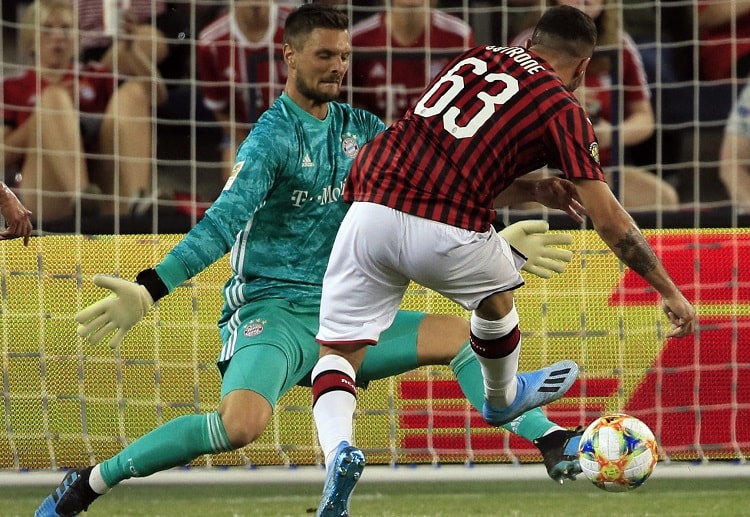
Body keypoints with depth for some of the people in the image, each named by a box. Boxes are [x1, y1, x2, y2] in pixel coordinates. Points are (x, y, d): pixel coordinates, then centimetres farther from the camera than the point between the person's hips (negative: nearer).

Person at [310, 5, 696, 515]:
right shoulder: (562, 108, 7)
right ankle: (503, 398, 56)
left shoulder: (476, 57, 23)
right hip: (445, 234, -3)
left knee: (337, 354, 11)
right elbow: (608, 218, 6)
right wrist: (671, 292, 14)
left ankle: (337, 448, -17)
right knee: (496, 291, 31)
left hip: (371, 204, 3)